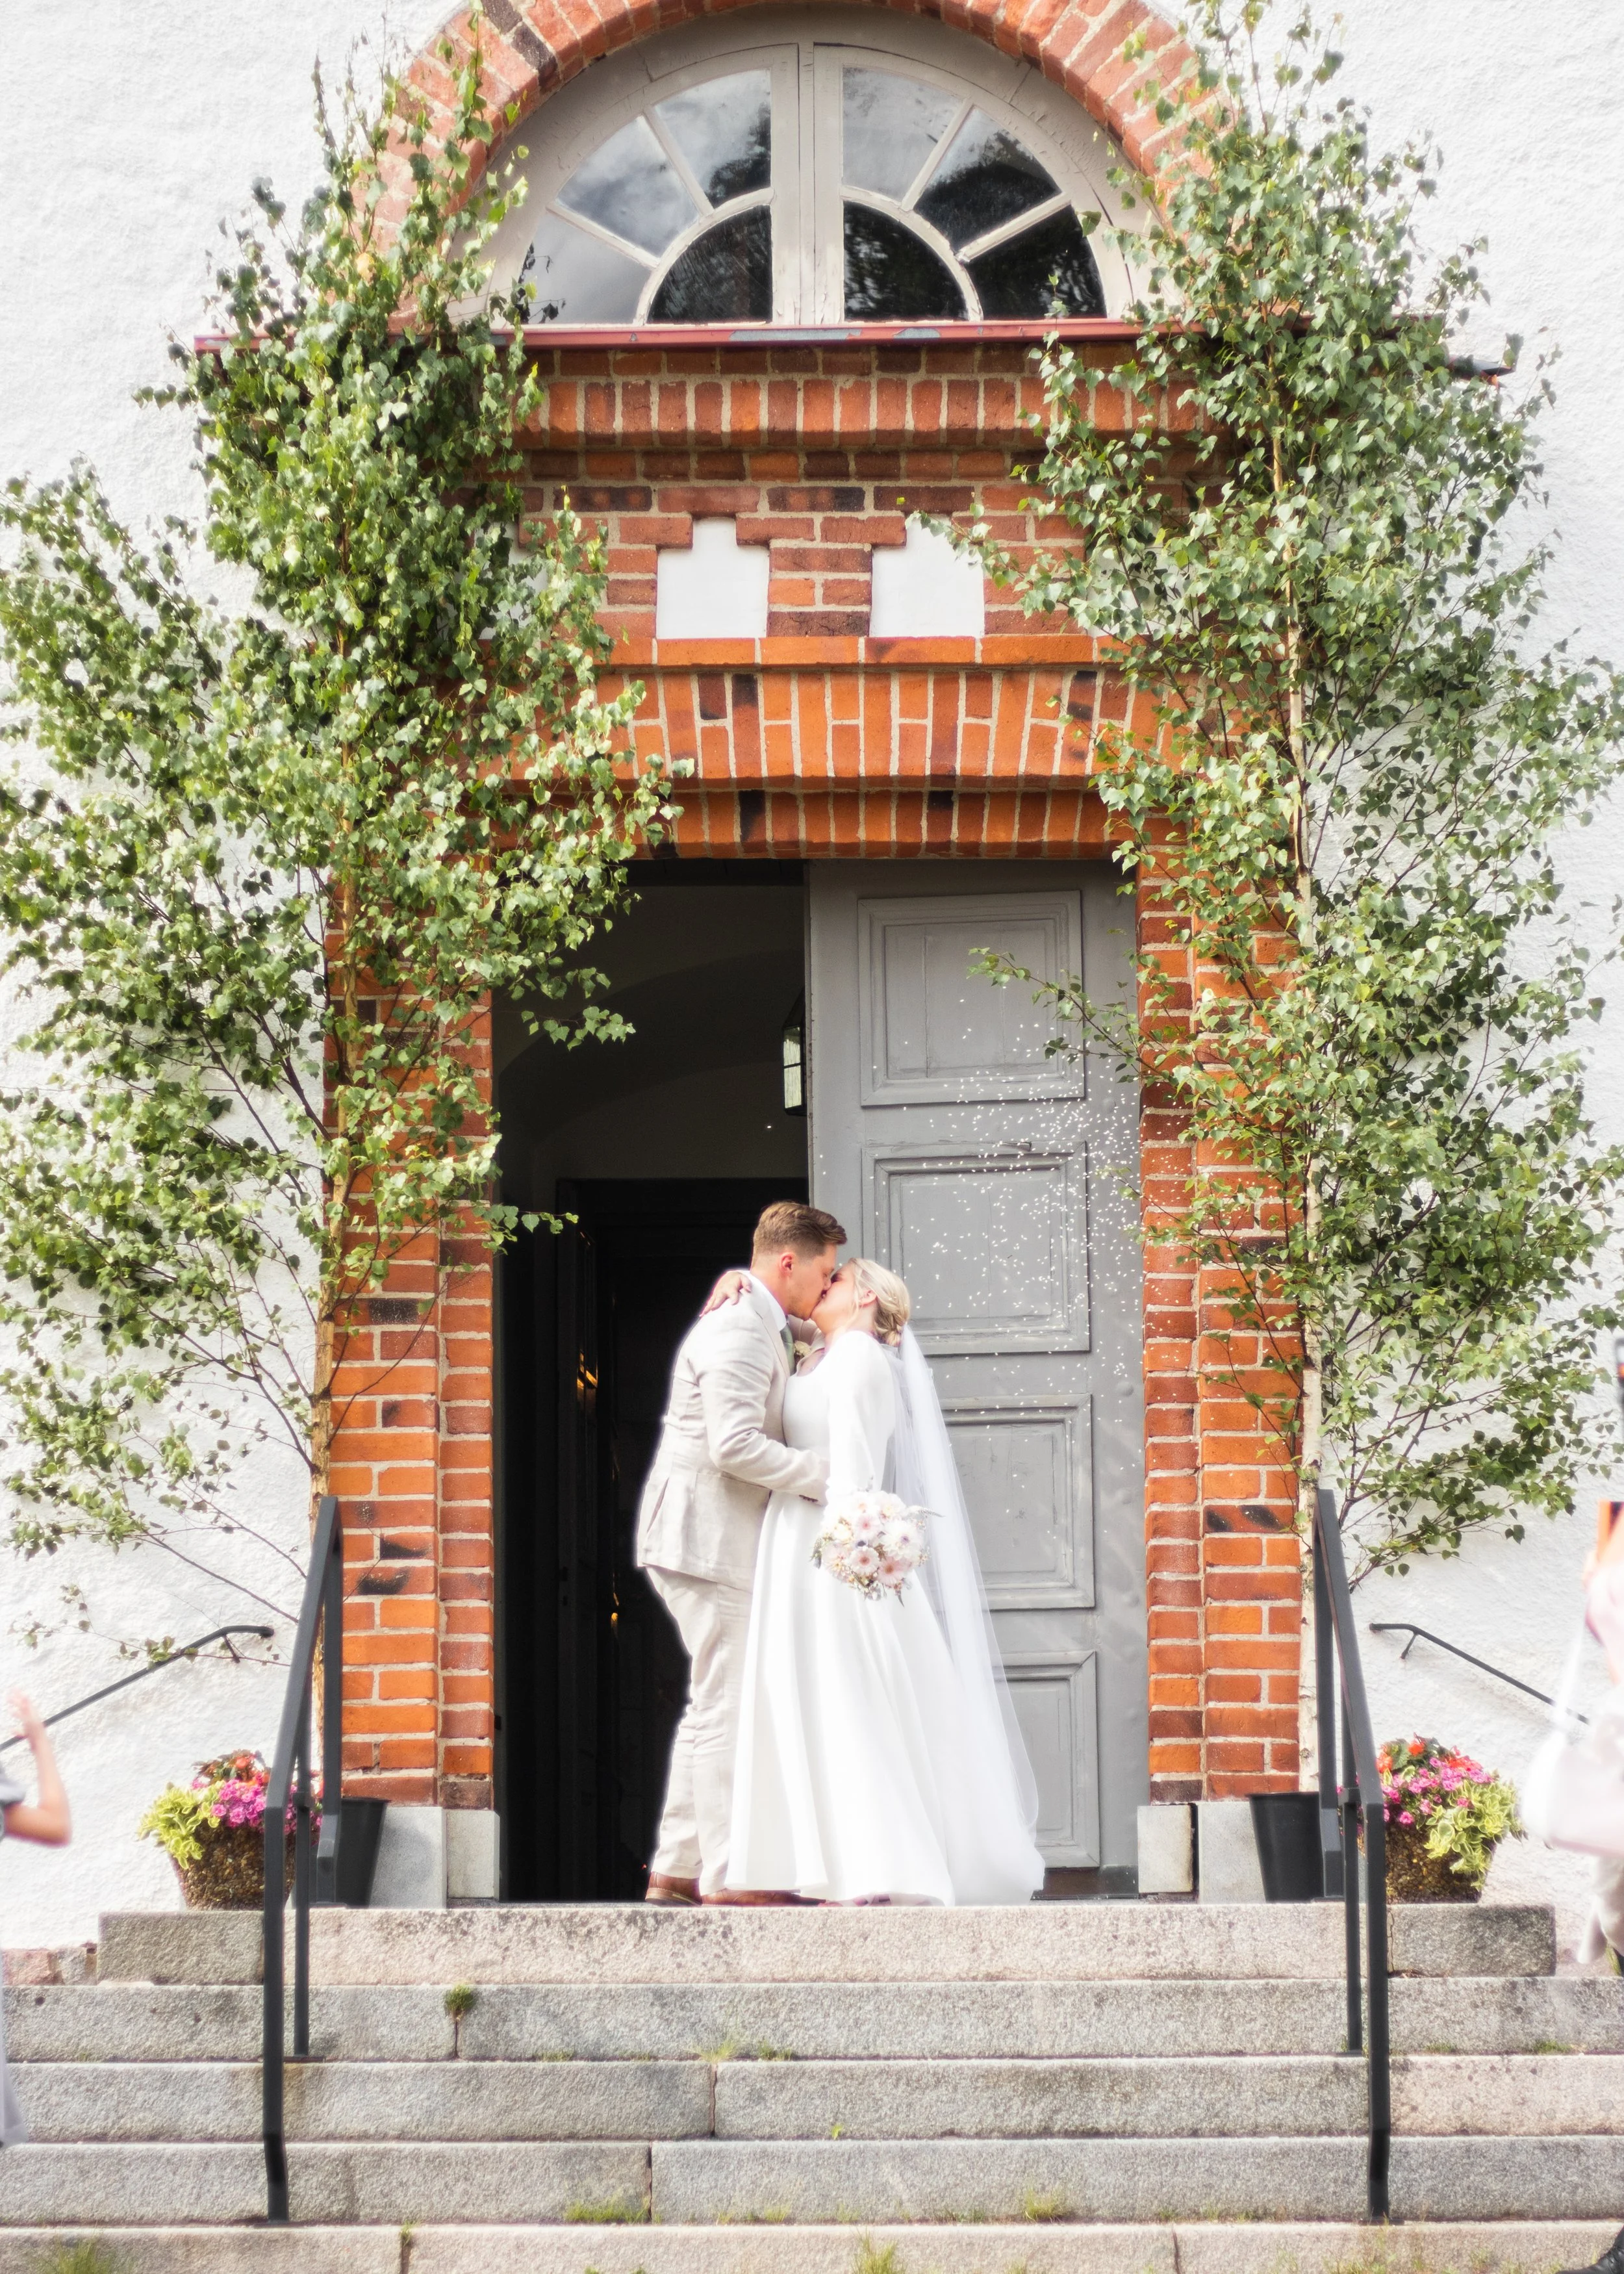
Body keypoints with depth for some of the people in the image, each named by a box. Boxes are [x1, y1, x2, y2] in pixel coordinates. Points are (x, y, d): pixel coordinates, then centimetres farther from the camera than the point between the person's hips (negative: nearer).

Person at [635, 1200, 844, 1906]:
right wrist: (825, 1472, -20)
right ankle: (729, 1875, -4)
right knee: (727, 1708, -7)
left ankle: (676, 1868, 18)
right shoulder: (739, 1330, -16)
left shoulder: (764, 1327, 18)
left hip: (720, 1540, 11)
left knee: (713, 1707, 14)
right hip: (709, 1540, -11)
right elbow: (734, 1444, -25)